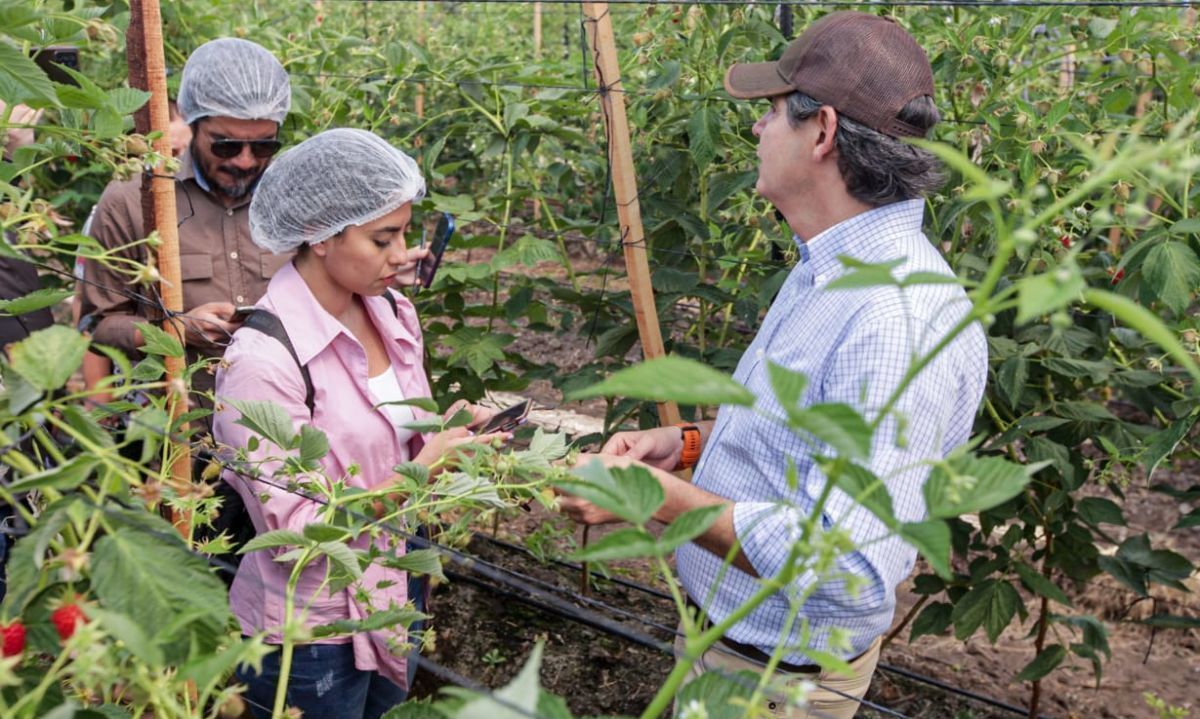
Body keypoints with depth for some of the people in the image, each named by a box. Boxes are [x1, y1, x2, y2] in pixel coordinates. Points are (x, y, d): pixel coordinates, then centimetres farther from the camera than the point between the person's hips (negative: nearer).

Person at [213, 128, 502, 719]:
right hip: (309, 639, -6)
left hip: (396, 597, 6)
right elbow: (296, 531, -23)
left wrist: (445, 429, -8)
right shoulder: (261, 360, -24)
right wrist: (423, 470, -25)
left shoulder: (394, 315, -3)